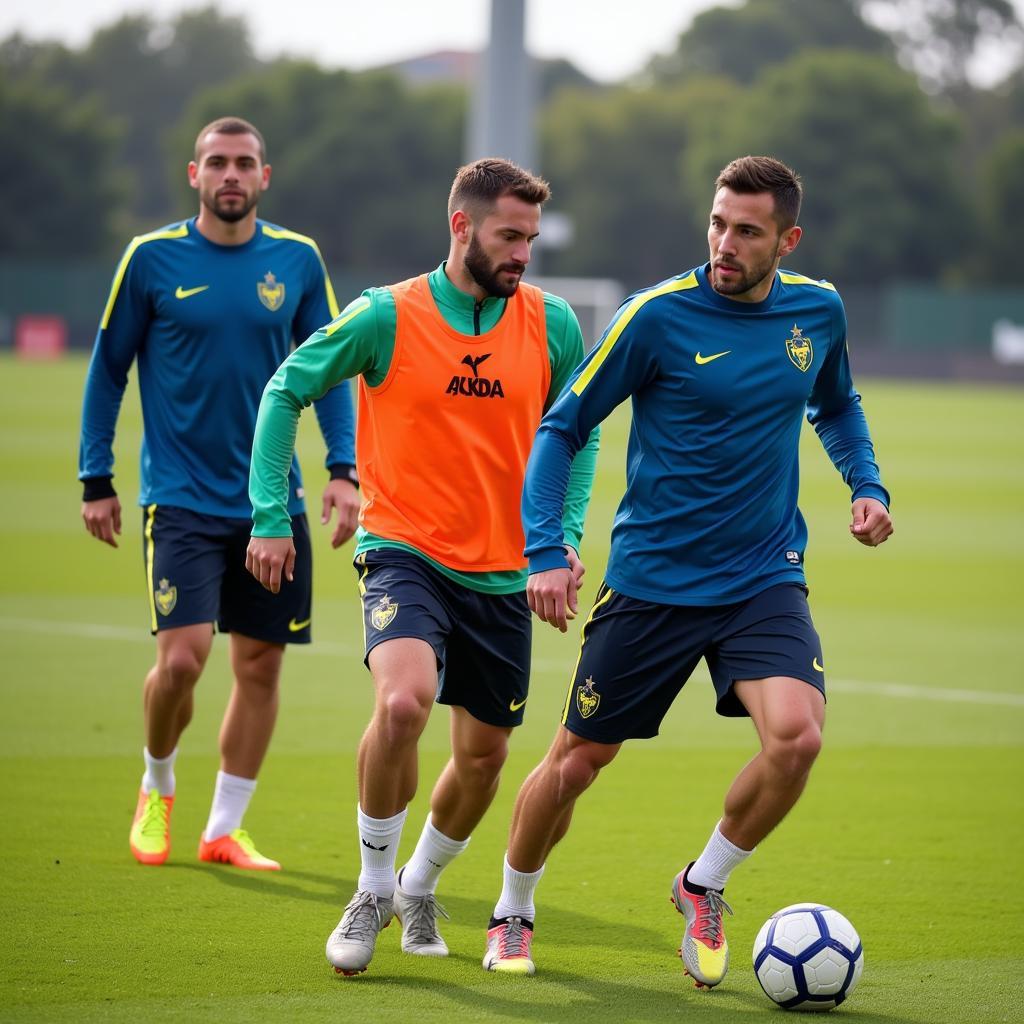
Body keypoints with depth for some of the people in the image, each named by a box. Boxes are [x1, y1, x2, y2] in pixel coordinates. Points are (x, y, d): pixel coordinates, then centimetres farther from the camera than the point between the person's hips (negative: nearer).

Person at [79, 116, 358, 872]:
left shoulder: (298, 260, 4)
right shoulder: (152, 259, -3)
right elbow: (108, 369, 5)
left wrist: (343, 469, -1)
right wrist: (96, 480, 3)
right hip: (181, 496, -3)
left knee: (261, 665, 4)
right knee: (183, 657, -14)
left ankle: (225, 828, 16)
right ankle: (157, 789, 15)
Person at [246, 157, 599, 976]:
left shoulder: (551, 324, 0)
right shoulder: (386, 317, -9)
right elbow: (285, 392, 1)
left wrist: (566, 536, 4)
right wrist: (270, 518, -3)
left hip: (503, 572, 4)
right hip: (405, 554, -4)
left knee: (484, 755, 10)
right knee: (404, 700, -29)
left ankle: (419, 886, 39)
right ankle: (373, 888, -8)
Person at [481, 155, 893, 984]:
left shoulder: (817, 311, 1)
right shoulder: (658, 316, -12)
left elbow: (837, 408, 23)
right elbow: (562, 428, -5)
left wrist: (868, 485, 5)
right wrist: (544, 550, -15)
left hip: (764, 580, 2)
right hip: (651, 579, -2)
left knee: (796, 736, -21)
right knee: (575, 761, 5)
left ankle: (703, 887, 5)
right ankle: (513, 915, 32)